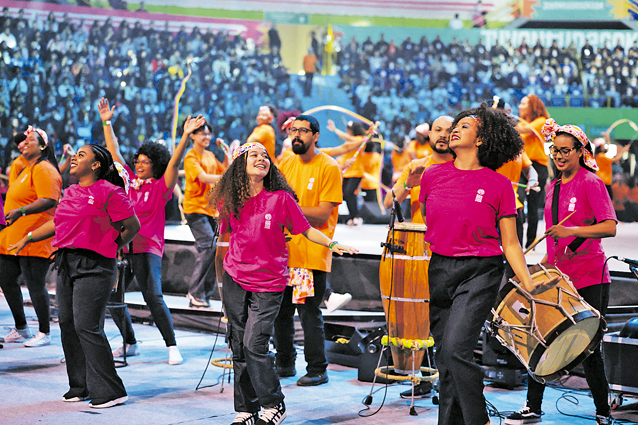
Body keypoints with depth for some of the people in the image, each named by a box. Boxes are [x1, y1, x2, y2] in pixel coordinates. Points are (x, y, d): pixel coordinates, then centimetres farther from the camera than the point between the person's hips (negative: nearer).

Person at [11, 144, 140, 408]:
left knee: (87, 327, -12)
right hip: (66, 264, 8)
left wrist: (110, 247, 3)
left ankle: (109, 391, -5)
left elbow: (132, 226, -6)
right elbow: (58, 223, 30)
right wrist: (28, 238, 35)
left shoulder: (109, 192, -8)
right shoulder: (70, 192, 16)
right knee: (67, 324, 8)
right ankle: (81, 386, 18)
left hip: (94, 267, -8)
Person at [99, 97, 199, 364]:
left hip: (147, 249, -6)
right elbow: (114, 152, 16)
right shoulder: (128, 181, 12)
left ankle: (172, 347, -9)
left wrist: (186, 135, -21)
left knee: (153, 297, -16)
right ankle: (130, 344, 23)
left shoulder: (160, 188, -1)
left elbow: (174, 162, -12)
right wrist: (107, 123, 16)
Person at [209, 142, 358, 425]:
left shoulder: (281, 198, -9)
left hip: (268, 283, -4)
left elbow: (305, 229, -2)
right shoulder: (230, 201, 1)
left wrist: (331, 244, -17)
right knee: (238, 347, 8)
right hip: (235, 280, 4)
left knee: (254, 345, -11)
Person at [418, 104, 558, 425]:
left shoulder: (499, 185, -3)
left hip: (480, 271, -4)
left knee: (455, 347, -19)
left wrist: (528, 284, -5)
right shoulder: (432, 176, 6)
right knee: (444, 358, 8)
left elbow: (510, 243, 1)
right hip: (439, 269, 4)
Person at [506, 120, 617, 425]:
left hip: (589, 277, -6)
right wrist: (545, 262, 15)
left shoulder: (591, 183, -7)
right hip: (558, 275, 6)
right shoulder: (553, 187, 14)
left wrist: (572, 231, -27)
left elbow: (610, 227, -17)